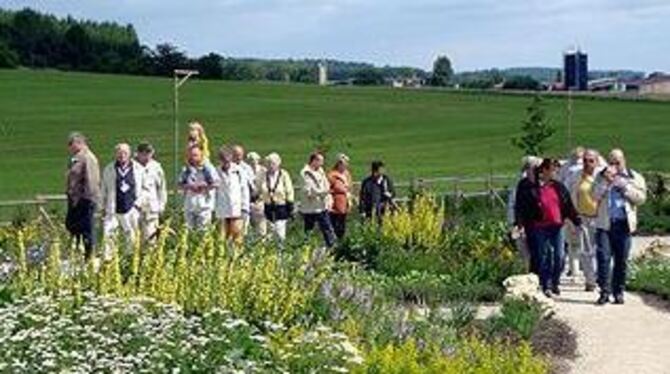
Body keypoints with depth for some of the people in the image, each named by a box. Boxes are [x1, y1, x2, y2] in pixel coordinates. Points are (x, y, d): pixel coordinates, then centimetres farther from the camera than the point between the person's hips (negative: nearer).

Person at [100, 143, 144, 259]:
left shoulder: (138, 169, 4)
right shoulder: (109, 170, 8)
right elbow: (103, 190, 14)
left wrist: (138, 203, 0)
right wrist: (103, 207, 8)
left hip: (131, 210, 0)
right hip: (113, 210, 0)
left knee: (132, 238, 4)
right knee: (107, 234, -14)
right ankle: (107, 259, -11)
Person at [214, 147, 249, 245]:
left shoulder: (238, 171, 0)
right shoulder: (217, 172, 4)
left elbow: (244, 189, 3)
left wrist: (244, 207, -1)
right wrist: (213, 209, 5)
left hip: (237, 210, -2)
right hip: (221, 211, 2)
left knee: (237, 236, -6)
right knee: (222, 238, 2)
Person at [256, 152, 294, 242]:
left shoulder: (284, 175, -9)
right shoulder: (262, 176, 0)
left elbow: (289, 193, -4)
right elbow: (257, 191, 10)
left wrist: (290, 208, -4)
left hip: (281, 208, -3)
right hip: (267, 207, 3)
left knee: (280, 234, -4)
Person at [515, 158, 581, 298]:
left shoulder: (558, 186, 13)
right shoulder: (528, 186, -1)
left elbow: (569, 206, 16)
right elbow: (520, 207, -2)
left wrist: (577, 222, 13)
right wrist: (520, 224, -10)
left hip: (557, 227, 4)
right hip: (539, 228, -4)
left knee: (559, 256, -1)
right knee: (543, 257, 0)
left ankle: (555, 283, 18)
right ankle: (546, 286, 11)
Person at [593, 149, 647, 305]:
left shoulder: (635, 178, 9)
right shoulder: (602, 177, 10)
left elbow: (641, 198, -2)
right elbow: (595, 196, -2)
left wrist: (624, 186, -10)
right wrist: (606, 181, -13)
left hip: (624, 224, 0)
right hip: (604, 223, 0)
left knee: (622, 260, 4)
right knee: (603, 257, -9)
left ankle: (618, 292, 13)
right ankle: (605, 291, -5)